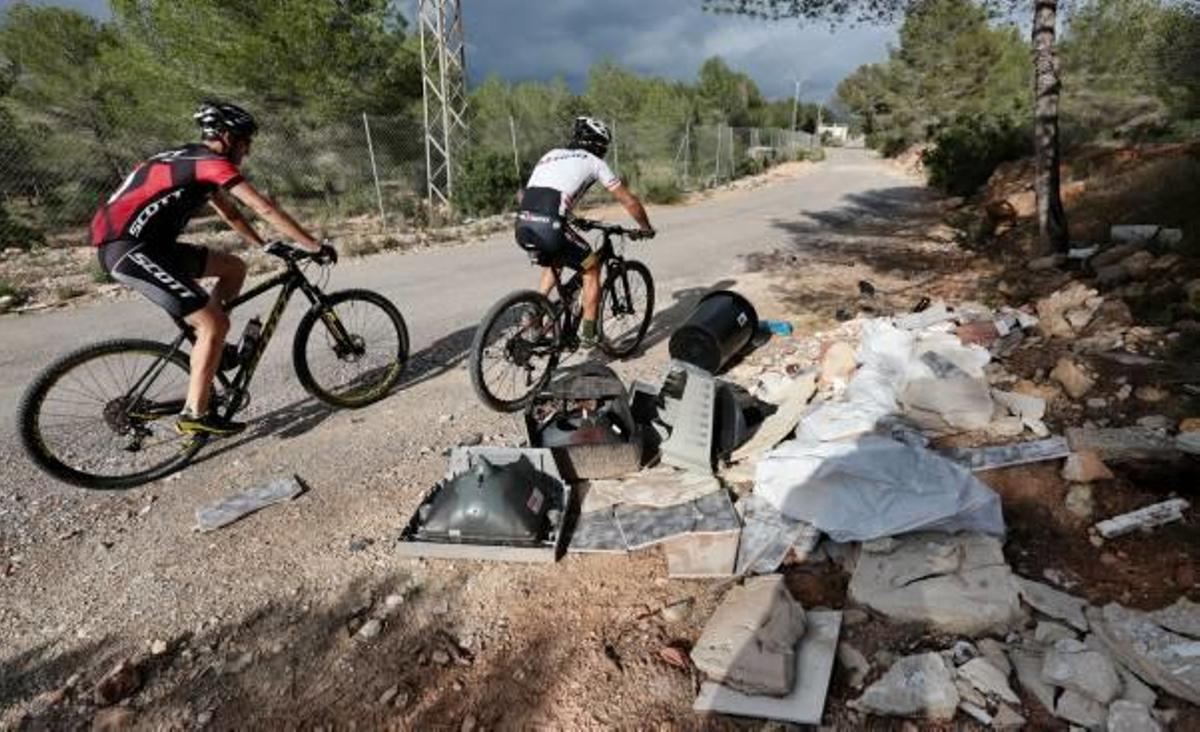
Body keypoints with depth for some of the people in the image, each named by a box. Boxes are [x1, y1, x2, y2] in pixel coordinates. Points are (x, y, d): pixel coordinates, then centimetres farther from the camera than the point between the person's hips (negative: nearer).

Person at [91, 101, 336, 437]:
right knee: (215, 323, -12)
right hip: (129, 249, -10)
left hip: (143, 243, 10)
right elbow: (267, 210, -16)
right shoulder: (213, 162, -11)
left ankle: (210, 348, 20)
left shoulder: (194, 161, 19)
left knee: (234, 267, 14)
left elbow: (230, 213, 25)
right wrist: (315, 246, -12)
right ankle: (195, 415, -6)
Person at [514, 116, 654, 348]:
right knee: (592, 269, 17)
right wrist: (646, 229, 31)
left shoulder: (551, 155, 29)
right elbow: (629, 201, 15)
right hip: (550, 226, -6)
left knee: (552, 264, 34)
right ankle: (588, 334, 17)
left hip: (522, 225, 6)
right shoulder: (593, 162, 14)